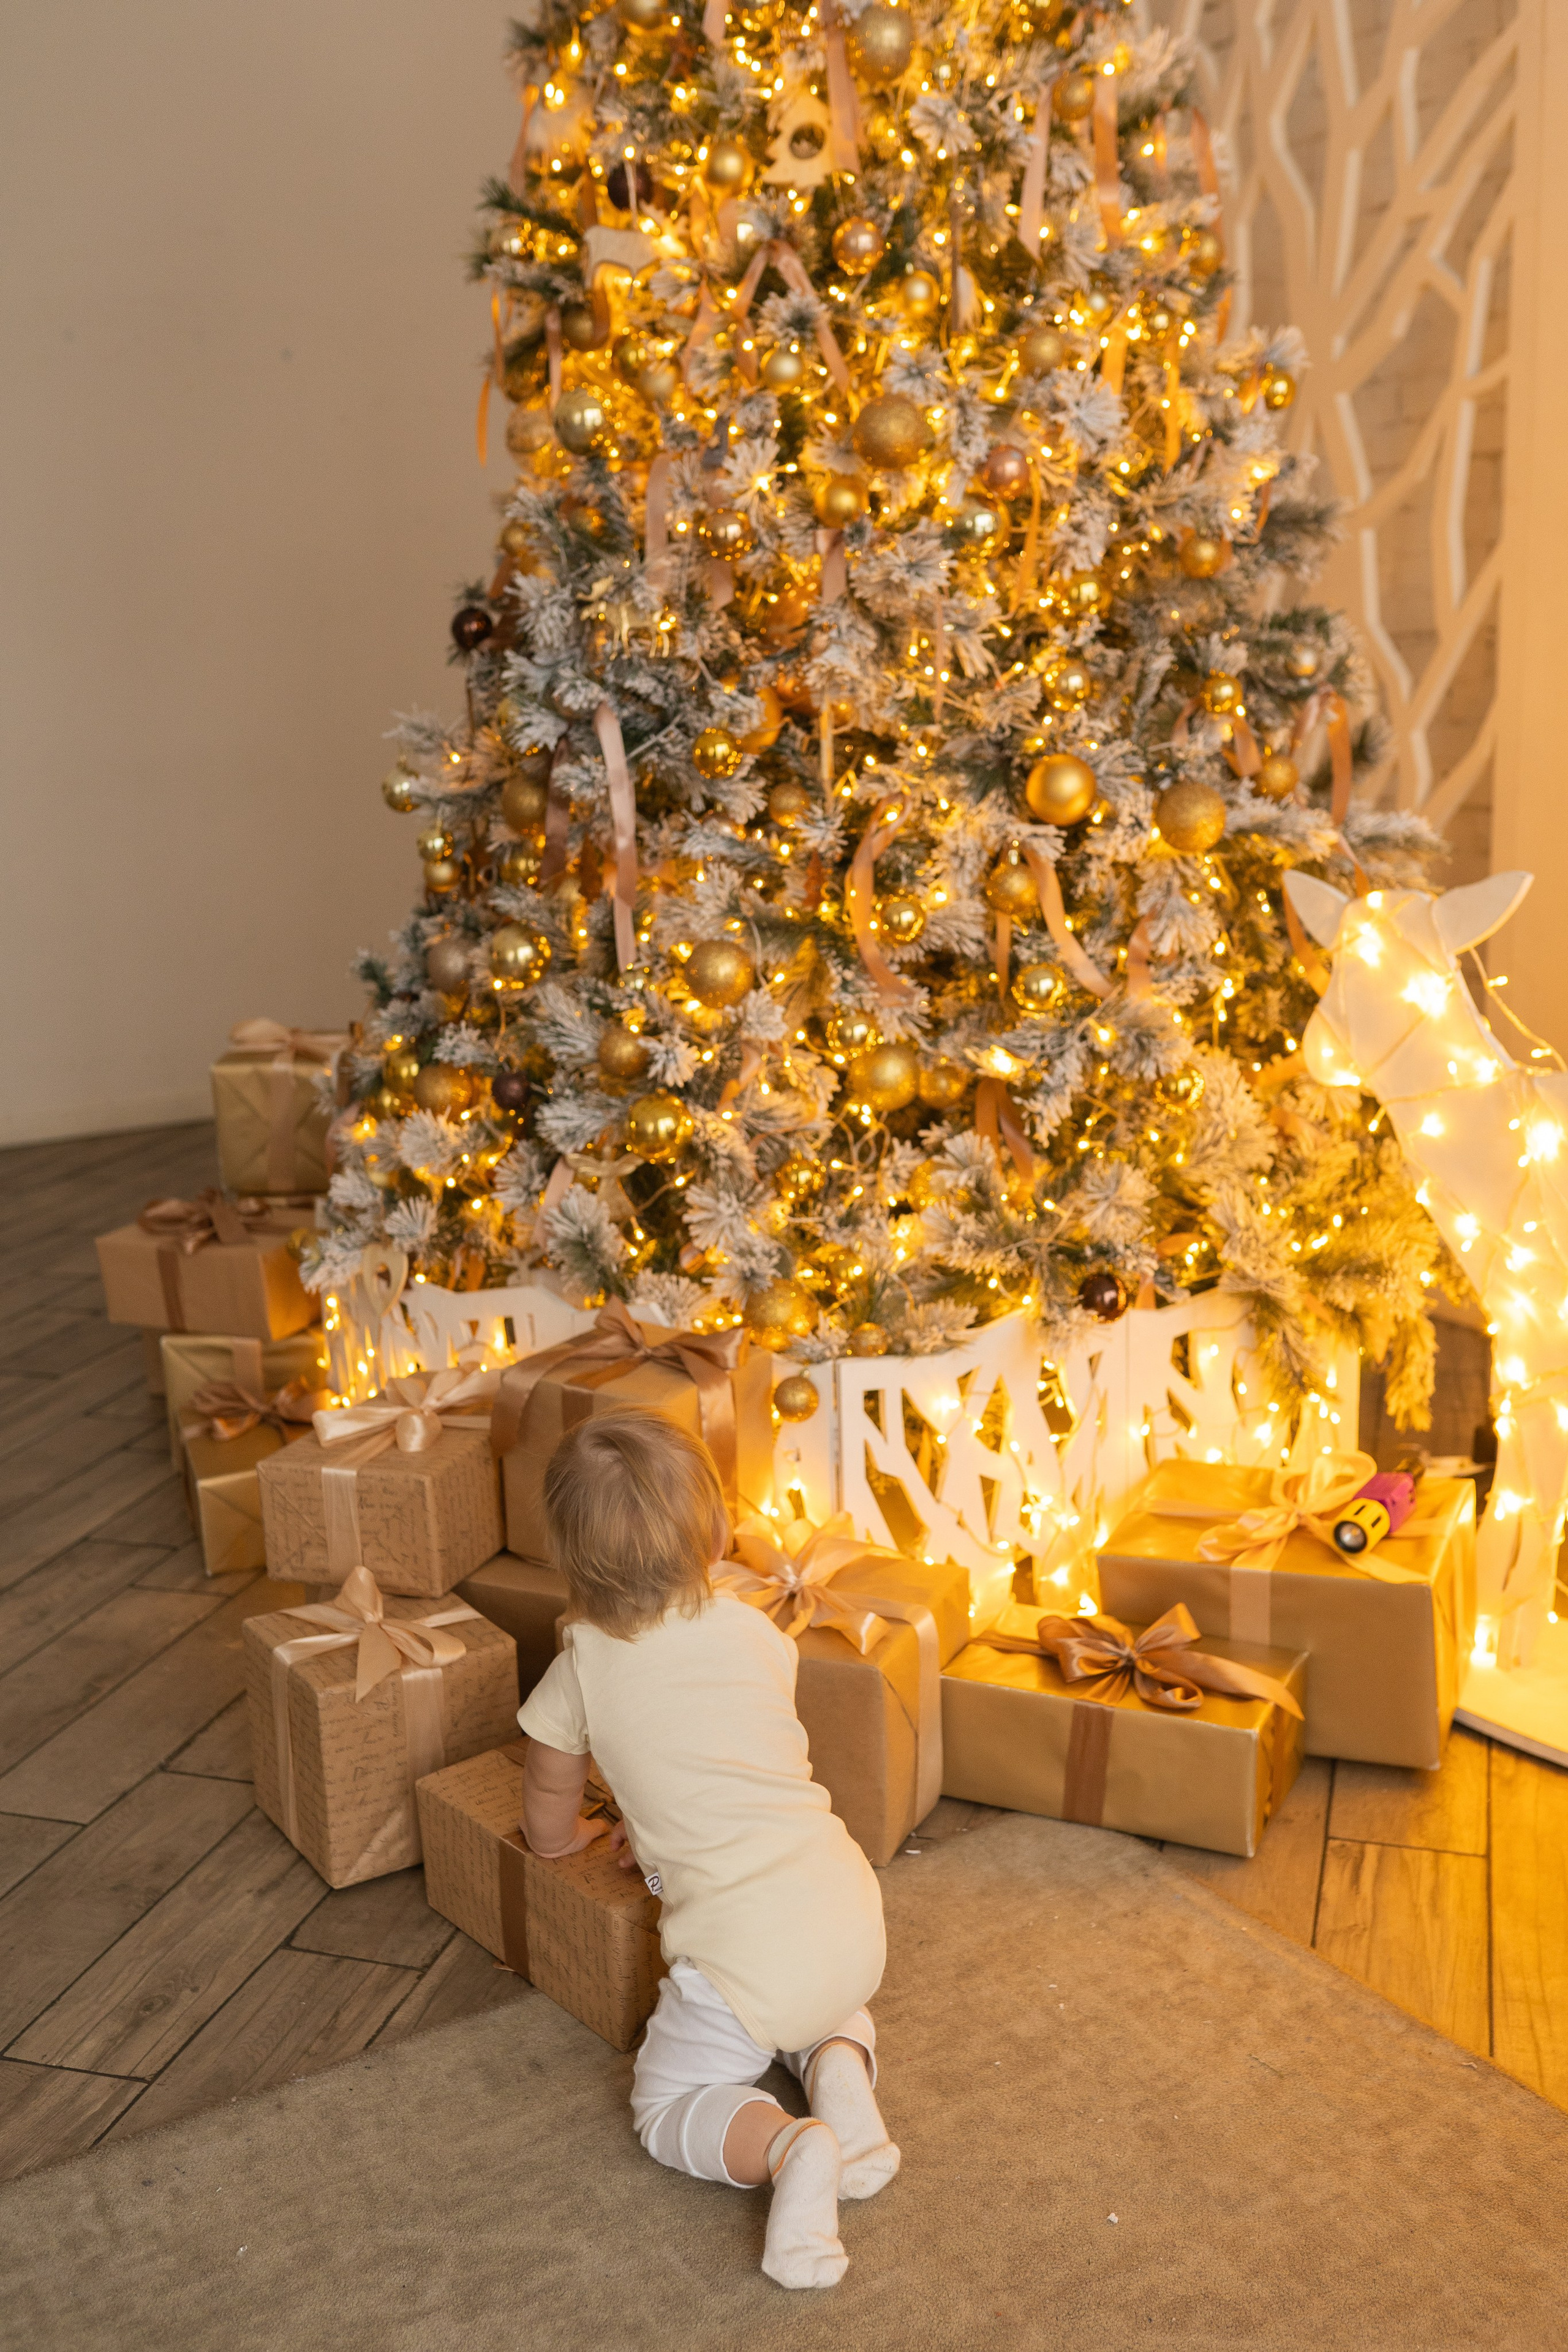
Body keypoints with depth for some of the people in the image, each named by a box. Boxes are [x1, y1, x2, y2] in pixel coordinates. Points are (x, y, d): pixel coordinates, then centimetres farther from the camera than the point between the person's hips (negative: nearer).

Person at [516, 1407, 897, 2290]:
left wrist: (583, 1833, 37)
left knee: (669, 2104, 17)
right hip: (849, 1911, 5)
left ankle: (788, 2147, -12)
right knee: (827, 2007, 37)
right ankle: (840, 2065, 4)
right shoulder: (753, 1630, 9)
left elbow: (548, 1829, 15)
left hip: (743, 1941, -5)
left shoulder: (585, 1668, -1)